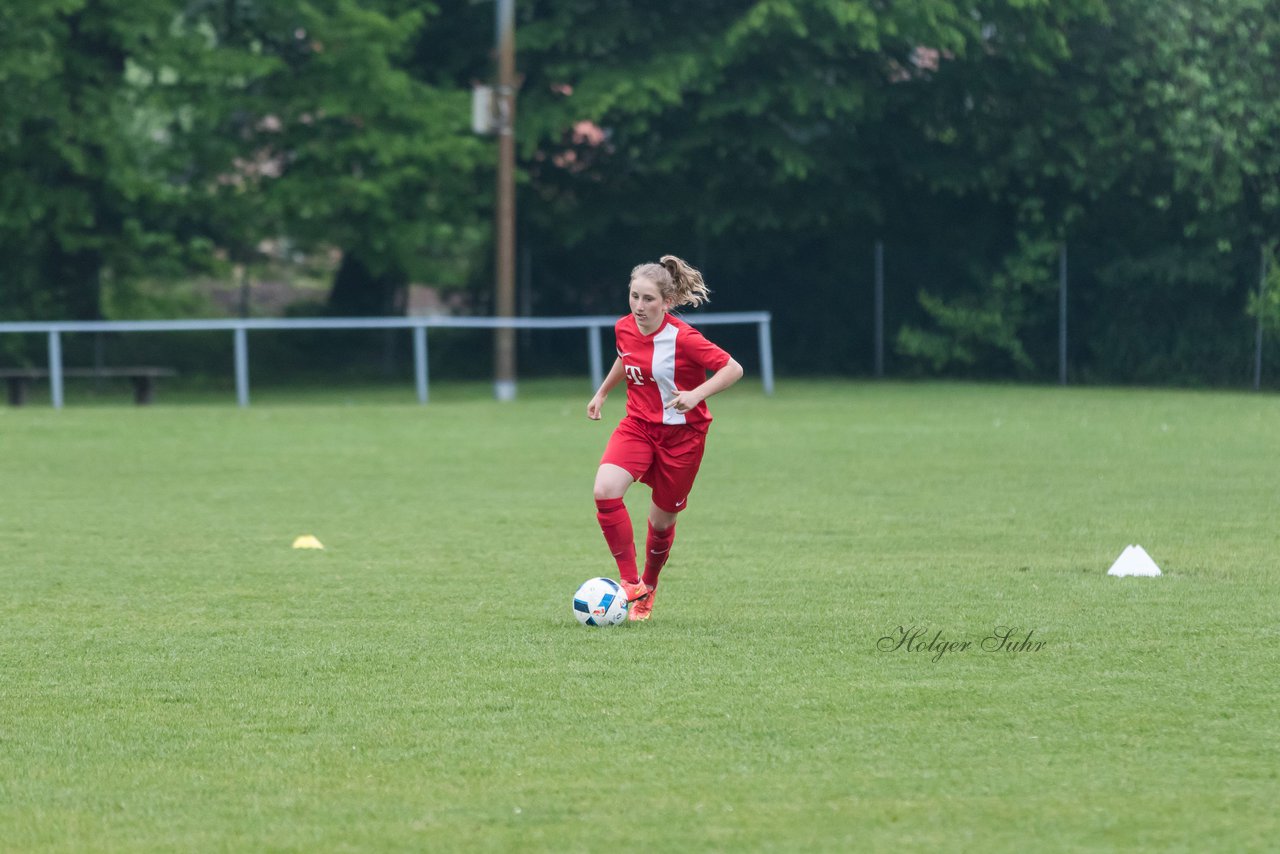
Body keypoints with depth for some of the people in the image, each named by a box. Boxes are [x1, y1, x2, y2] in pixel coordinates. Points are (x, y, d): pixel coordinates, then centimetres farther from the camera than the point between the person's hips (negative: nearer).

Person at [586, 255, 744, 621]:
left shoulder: (683, 338, -21)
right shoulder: (624, 328, -4)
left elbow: (733, 369, -19)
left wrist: (696, 395, -31)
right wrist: (602, 392, 26)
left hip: (681, 433, -4)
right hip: (637, 426, 4)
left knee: (662, 520, 7)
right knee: (605, 490, -23)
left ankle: (648, 588, 37)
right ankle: (630, 581, -15)